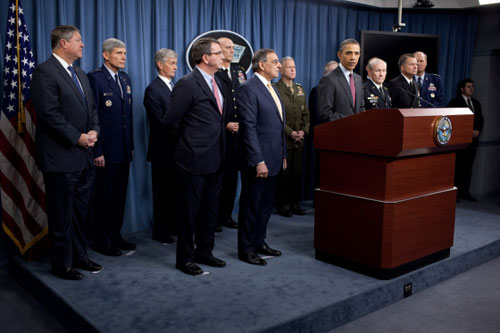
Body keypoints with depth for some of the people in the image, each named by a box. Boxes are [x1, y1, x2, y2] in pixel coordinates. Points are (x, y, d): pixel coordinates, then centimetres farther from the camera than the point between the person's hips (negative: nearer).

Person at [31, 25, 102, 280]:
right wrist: (77, 138, -16)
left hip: (84, 157, 8)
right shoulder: (45, 72, -12)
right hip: (61, 158, -8)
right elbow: (50, 114, -19)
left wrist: (94, 130, -1)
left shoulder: (80, 75, 16)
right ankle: (62, 264, 17)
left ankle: (79, 256, 30)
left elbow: (91, 109, 18)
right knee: (62, 215, 4)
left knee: (81, 212, 16)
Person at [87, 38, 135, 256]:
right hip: (106, 149, -7)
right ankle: (100, 241, 17)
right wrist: (97, 151, -16)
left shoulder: (125, 79, 14)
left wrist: (131, 145, 12)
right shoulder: (95, 77, -9)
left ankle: (115, 236, 26)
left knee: (120, 194, 13)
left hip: (124, 149, 7)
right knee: (104, 195, 3)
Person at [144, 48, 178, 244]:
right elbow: (160, 123, -17)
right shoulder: (153, 90, -11)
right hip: (163, 150, -7)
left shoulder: (174, 87, 13)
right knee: (163, 191, 4)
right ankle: (160, 231, 16)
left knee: (174, 190, 12)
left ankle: (172, 226, 24)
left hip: (177, 149, 7)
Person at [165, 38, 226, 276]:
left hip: (215, 160, 8)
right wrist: (188, 141, 1)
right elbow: (171, 121, -12)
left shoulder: (216, 83, 13)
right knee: (189, 211, 4)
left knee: (210, 210, 17)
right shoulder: (188, 84, -14)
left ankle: (204, 252, 31)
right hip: (194, 160, -8)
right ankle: (185, 258, 18)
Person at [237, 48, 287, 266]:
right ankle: (246, 249, 15)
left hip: (273, 159, 9)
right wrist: (258, 161, -21)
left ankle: (259, 242, 30)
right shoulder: (248, 89, -13)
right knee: (251, 206, 3)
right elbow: (249, 128, -19)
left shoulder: (271, 89, 16)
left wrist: (283, 154, 17)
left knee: (266, 205, 16)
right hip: (258, 160, -9)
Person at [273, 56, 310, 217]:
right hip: (283, 140, -6)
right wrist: (290, 133, -15)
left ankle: (294, 203, 18)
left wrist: (304, 131, -1)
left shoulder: (300, 89, 16)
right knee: (283, 174, 1)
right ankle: (283, 205, 11)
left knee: (297, 173, 8)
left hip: (299, 140, 6)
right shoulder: (274, 89, -5)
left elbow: (306, 114, 15)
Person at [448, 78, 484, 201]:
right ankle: (456, 192, -2)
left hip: (473, 139, 6)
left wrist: (477, 131, -2)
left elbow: (480, 120, 17)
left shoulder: (476, 103, 19)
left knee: (468, 166, 5)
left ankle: (465, 192, 9)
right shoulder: (455, 102, -1)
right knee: (458, 166, -6)